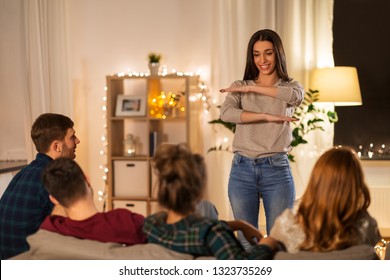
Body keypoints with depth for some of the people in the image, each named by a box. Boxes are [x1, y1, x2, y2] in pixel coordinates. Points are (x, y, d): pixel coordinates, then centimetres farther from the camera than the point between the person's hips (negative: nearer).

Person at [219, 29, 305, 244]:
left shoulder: (291, 86, 10)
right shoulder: (239, 88, 10)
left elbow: (296, 96, -16)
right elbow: (226, 113, -11)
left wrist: (251, 88, -13)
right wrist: (266, 116, -18)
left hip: (277, 169, -1)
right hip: (242, 169, 1)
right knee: (246, 243, 7)